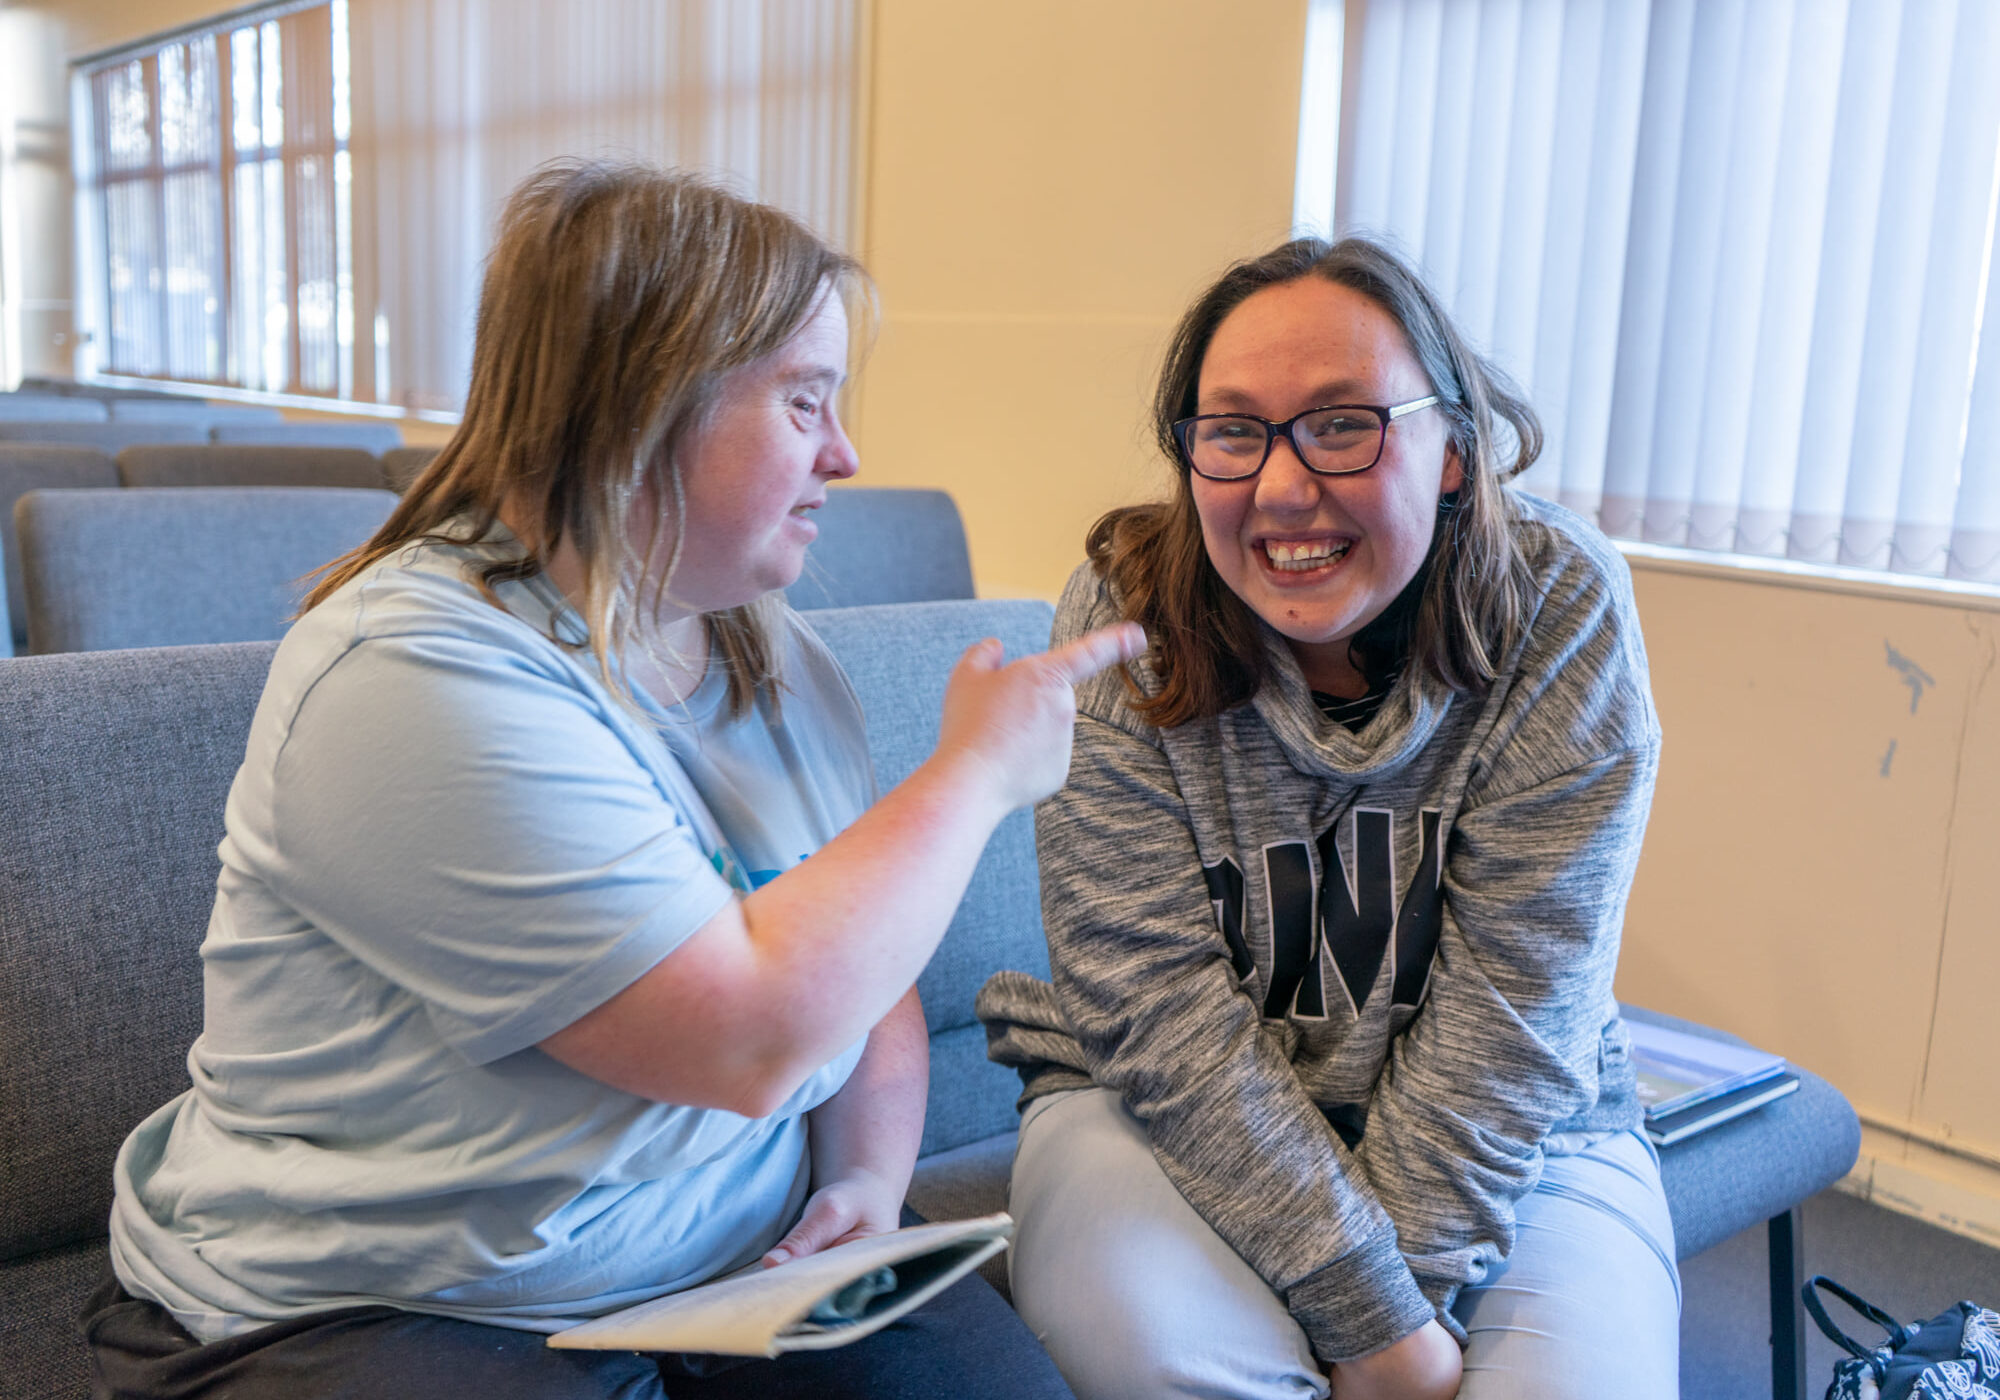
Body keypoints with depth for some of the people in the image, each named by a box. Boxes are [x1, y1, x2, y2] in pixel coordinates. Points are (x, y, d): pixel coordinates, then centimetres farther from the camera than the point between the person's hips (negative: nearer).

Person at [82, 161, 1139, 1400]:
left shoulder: (779, 660, 6)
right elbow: (751, 1034, -26)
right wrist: (977, 771, -15)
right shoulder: (419, 680, -21)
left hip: (746, 1279, 6)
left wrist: (869, 1182, -4)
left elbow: (865, 975, 14)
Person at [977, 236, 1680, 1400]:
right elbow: (1160, 1007, -19)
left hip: (1504, 1133, 1)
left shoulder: (1562, 612, -14)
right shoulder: (1121, 619, -16)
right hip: (1176, 1107, 0)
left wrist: (1400, 1269, -19)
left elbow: (1509, 1010, -15)